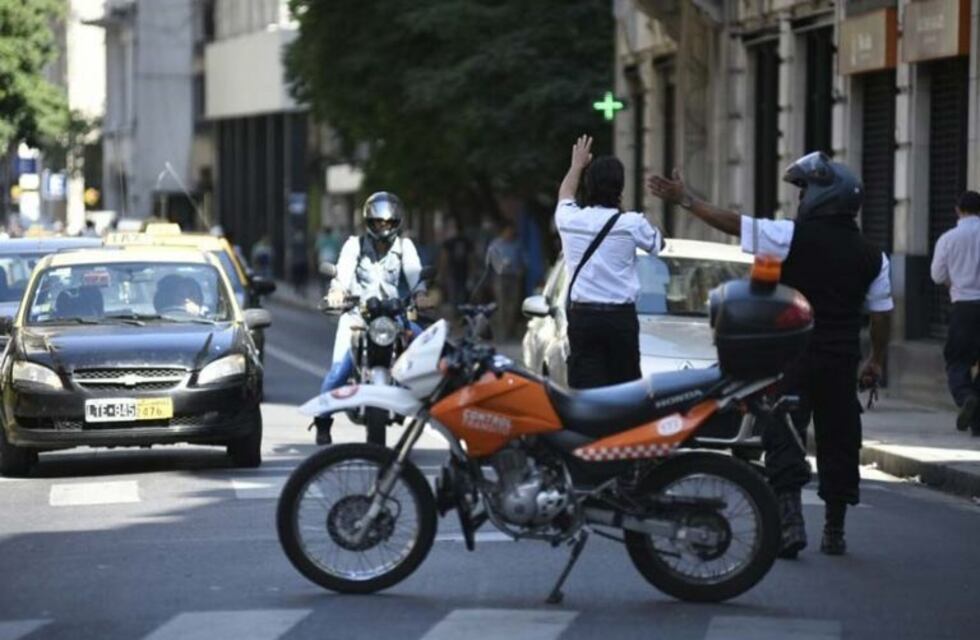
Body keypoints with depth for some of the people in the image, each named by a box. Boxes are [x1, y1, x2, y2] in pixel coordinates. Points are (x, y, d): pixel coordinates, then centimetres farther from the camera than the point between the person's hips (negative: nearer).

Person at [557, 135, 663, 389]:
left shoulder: (570, 220, 3)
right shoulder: (631, 224, -7)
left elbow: (564, 196, 28)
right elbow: (658, 244, 15)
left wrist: (577, 165, 45)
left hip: (582, 317, 2)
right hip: (620, 318, -2)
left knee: (585, 390, -4)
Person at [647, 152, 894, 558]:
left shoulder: (794, 236, -9)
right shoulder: (871, 257, 5)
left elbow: (731, 223, -8)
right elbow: (882, 314, 8)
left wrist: (685, 200, 1)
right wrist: (877, 360, 20)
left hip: (793, 356, -4)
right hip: (841, 361, 4)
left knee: (784, 438, -1)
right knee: (838, 442, 11)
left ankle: (790, 522, -14)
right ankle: (834, 531, 16)